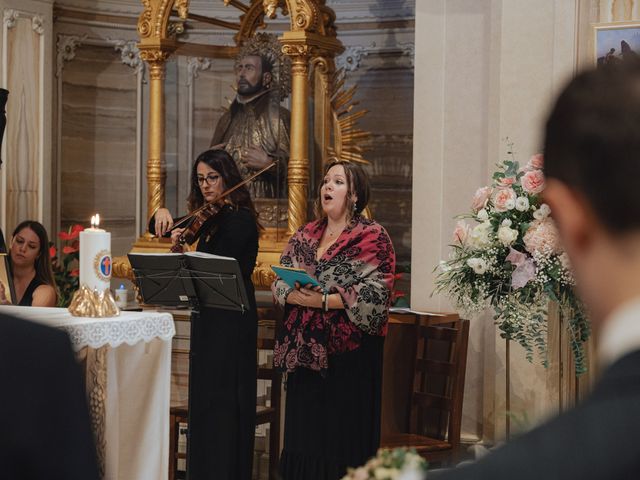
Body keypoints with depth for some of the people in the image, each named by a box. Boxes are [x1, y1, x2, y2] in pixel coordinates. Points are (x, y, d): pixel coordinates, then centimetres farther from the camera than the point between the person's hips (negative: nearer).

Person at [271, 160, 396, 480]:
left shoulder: (372, 238, -5)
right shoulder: (305, 236, 14)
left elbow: (374, 296, -14)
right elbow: (279, 283, 10)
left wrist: (325, 300, -21)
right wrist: (296, 295, -11)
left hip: (349, 355, -5)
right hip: (304, 351, 5)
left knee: (344, 440, -3)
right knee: (303, 436, 7)